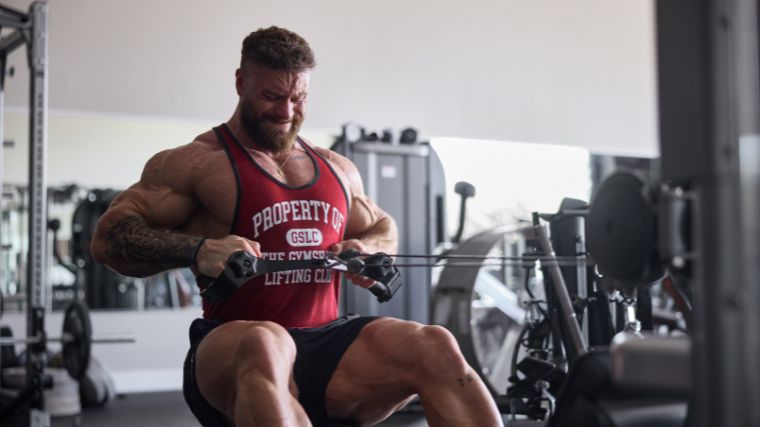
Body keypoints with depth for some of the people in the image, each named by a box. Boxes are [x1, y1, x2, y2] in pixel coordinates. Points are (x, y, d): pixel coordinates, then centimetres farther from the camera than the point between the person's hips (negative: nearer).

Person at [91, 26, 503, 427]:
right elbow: (109, 236, -2)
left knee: (437, 348, -26)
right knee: (264, 347, -42)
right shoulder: (194, 163, 4)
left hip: (328, 345, 5)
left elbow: (384, 228, 32)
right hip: (235, 351, -4)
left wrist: (367, 249, 6)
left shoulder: (337, 169, 20)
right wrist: (198, 250, -20)